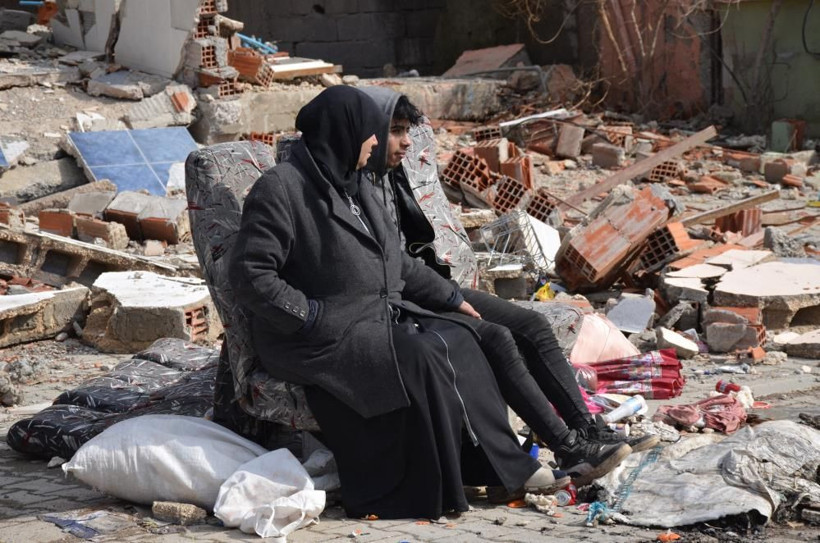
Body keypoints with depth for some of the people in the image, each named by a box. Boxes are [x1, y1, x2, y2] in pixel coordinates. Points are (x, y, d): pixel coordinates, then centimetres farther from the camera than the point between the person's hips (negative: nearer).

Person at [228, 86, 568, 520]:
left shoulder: (353, 186, 14)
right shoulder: (280, 189, -13)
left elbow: (395, 261, 23)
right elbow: (249, 276, -18)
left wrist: (449, 297, 19)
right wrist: (312, 316, -20)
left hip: (375, 317, 9)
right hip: (318, 338, -8)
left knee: (457, 341, -9)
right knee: (416, 359, -27)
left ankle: (505, 466, -4)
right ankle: (430, 493, -16)